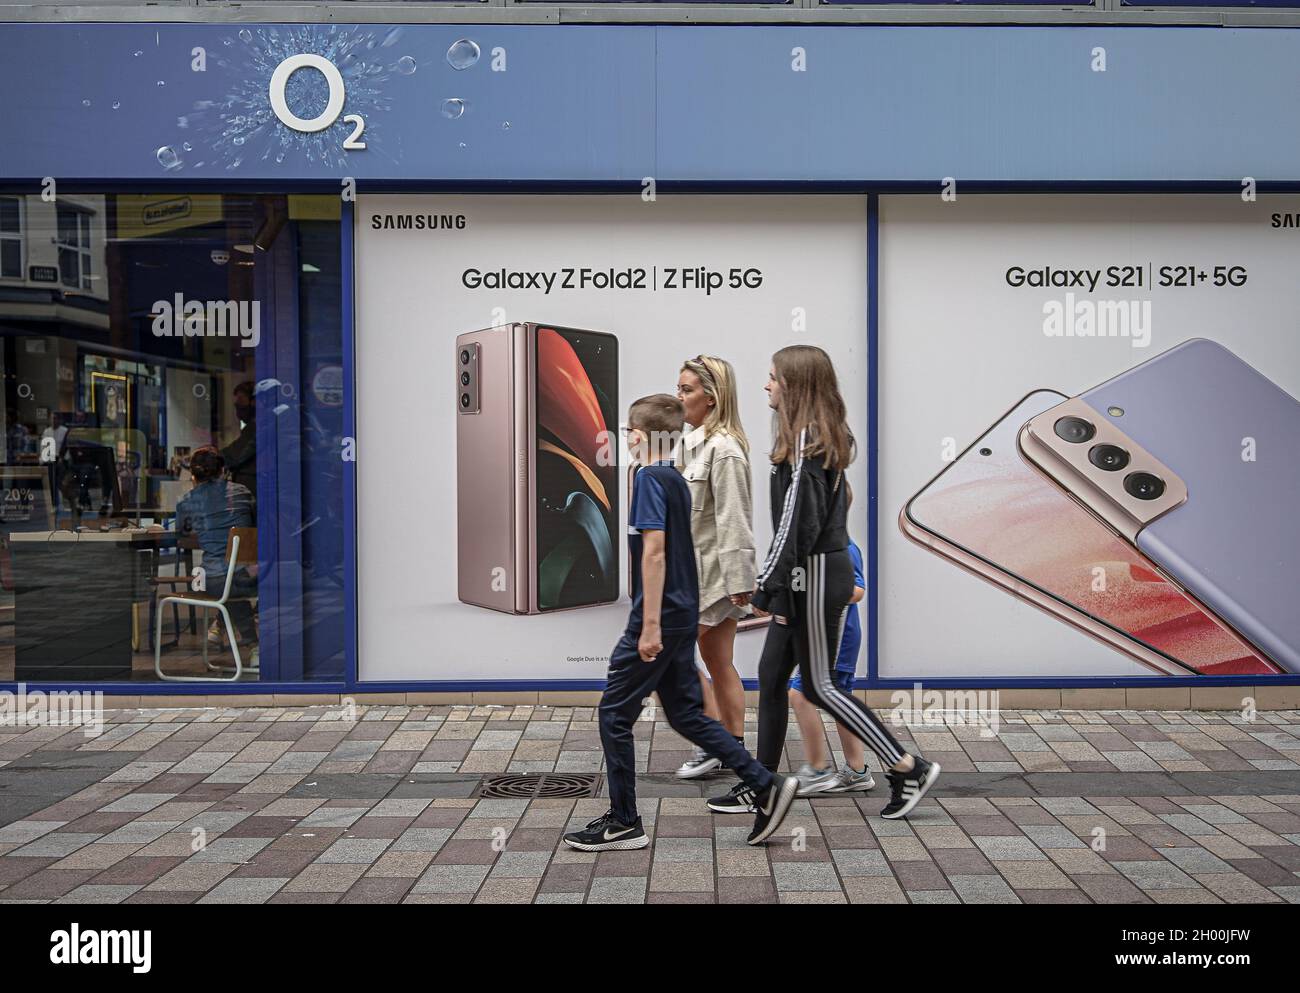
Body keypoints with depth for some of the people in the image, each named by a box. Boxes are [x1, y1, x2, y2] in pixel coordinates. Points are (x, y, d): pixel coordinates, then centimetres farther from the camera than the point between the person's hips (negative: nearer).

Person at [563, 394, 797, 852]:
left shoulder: (649, 478, -14)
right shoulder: (676, 479, 15)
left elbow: (654, 551, -21)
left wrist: (650, 625, -23)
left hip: (659, 618, -9)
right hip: (682, 616, 9)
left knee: (614, 713, 1)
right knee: (686, 713, 14)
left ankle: (623, 823, 9)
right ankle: (765, 786, 10)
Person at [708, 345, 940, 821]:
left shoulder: (806, 441, -16)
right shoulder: (824, 437, 13)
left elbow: (797, 521, -21)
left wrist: (768, 585, -18)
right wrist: (772, 584, 16)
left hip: (816, 574, -10)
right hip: (813, 573, 10)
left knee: (818, 685, -1)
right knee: (771, 675, 11)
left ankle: (908, 768, 7)